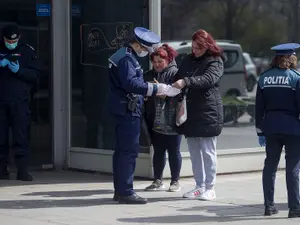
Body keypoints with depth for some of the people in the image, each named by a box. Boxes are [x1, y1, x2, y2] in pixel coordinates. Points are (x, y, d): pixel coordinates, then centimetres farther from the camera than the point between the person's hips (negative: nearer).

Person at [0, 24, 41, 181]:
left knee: (21, 137, -7)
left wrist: (19, 70, -13)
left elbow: (35, 74, 3)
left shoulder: (27, 52, 7)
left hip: (20, 102, -1)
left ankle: (22, 171, -6)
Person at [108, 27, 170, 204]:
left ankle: (120, 190, 20)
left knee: (123, 151, 14)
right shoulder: (127, 59, -16)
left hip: (125, 111, 11)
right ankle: (126, 192, -9)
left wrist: (151, 89, 11)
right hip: (128, 110, -11)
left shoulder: (127, 56, 18)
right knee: (129, 151, -9)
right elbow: (131, 83, -26)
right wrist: (155, 89, -21)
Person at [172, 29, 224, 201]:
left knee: (208, 152, -2)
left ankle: (210, 188, 4)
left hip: (208, 114, -6)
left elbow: (208, 79, -23)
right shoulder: (188, 60, 15)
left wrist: (186, 82, -35)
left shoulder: (215, 62, -5)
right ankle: (199, 186, 17)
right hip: (191, 112, 6)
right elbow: (178, 78, 18)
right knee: (194, 152, 9)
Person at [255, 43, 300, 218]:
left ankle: (269, 206, 14)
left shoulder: (264, 78, 6)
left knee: (270, 166, 12)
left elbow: (259, 108, 8)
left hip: (270, 128, 4)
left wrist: (260, 131, 13)